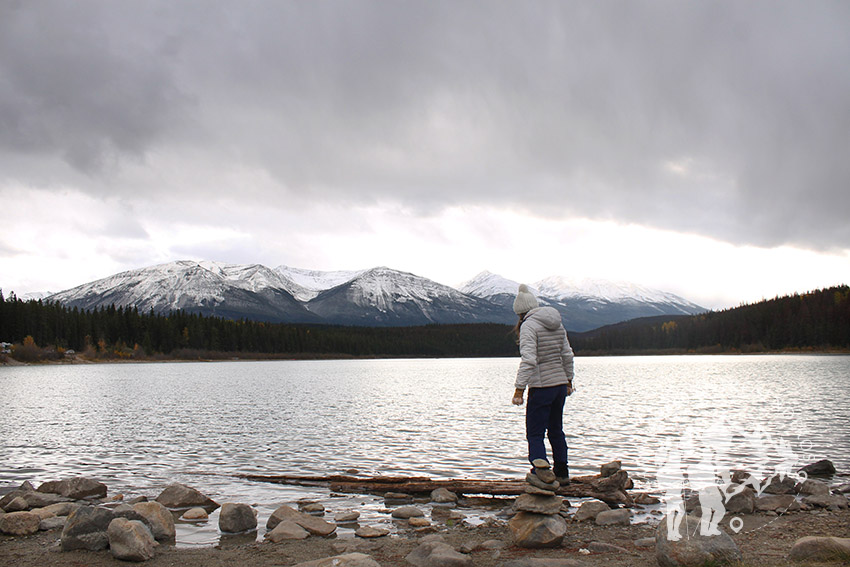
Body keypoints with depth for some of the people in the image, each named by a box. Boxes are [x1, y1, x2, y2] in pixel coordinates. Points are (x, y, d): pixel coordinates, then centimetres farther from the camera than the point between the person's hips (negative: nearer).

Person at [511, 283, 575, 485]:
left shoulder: (528, 326, -13)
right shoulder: (557, 324, 10)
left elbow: (528, 360, -22)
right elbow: (567, 355, 14)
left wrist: (519, 389, -22)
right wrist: (568, 381, 25)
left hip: (541, 387, -7)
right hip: (560, 385, 7)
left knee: (535, 433, -2)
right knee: (556, 430, 19)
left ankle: (540, 469, -20)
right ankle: (562, 473, 26)